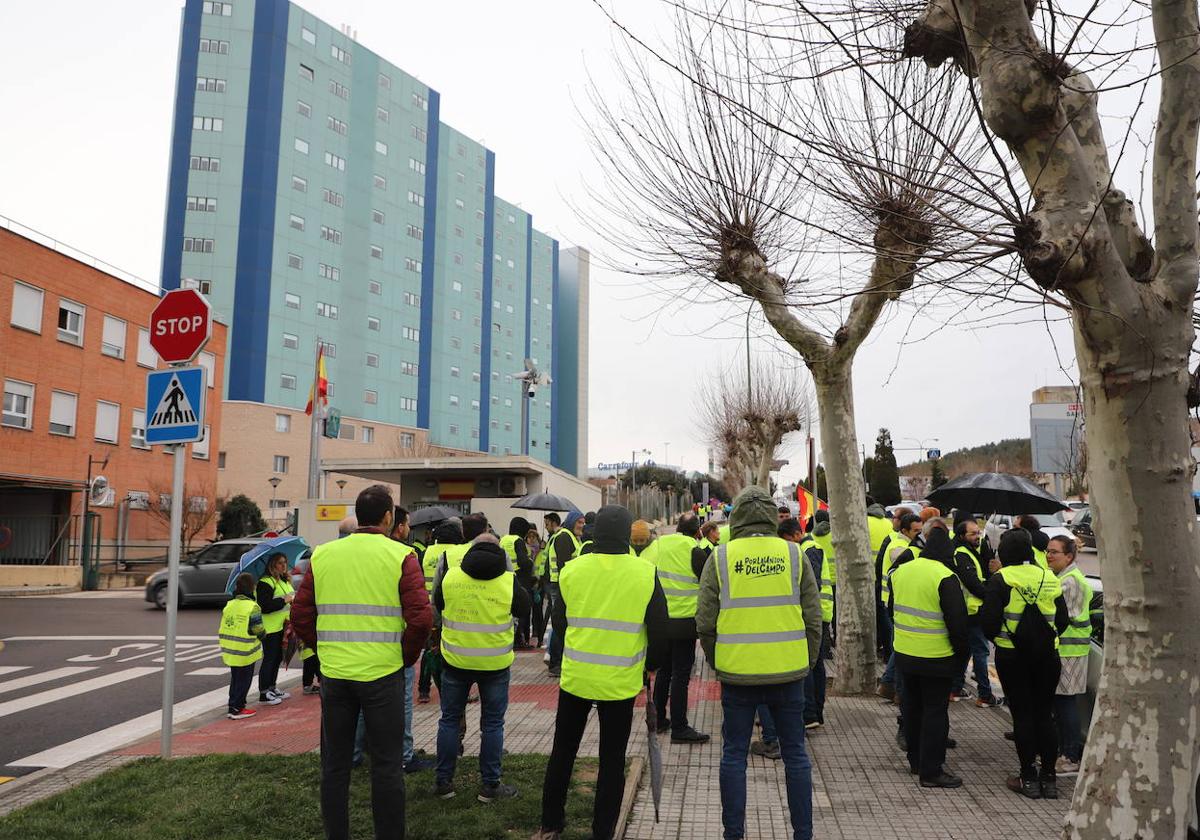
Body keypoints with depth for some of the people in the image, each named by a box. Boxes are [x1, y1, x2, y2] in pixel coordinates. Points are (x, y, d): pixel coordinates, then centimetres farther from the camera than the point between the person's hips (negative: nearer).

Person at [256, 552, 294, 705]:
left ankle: (272, 688, 27)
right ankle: (263, 694, 5)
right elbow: (263, 606, -23)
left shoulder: (285, 581, 14)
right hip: (270, 628, -9)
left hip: (282, 626, 9)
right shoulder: (265, 583, -15)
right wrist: (284, 600, -21)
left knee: (278, 658, 16)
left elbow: (291, 597, 29)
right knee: (269, 659, -3)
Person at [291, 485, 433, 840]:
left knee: (334, 765, 17)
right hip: (383, 674, -3)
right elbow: (421, 619, -15)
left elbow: (300, 617, 4)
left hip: (334, 673, 3)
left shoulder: (323, 555, 2)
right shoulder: (400, 556, -8)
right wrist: (406, 657, 1)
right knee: (386, 766, 9)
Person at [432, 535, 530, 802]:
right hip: (495, 664, -1)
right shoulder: (509, 581, -11)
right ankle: (490, 785, 16)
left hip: (456, 661, 1)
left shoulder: (449, 575, -7)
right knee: (492, 724, 11)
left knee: (450, 720, 15)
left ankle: (443, 782, 22)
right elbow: (524, 609, 6)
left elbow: (437, 604, 10)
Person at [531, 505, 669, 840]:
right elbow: (659, 630, -7)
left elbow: (560, 621, 7)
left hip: (575, 677, 2)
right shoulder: (646, 573, -11)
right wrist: (651, 665, 12)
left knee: (562, 751, 19)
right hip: (621, 683, -1)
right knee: (612, 761, 12)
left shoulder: (571, 570, -6)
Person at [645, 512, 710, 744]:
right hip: (684, 622, -5)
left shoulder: (656, 546, 3)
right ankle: (679, 728, 6)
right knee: (681, 675, 1)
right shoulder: (695, 551, -13)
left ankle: (658, 719, 26)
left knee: (663, 670, 19)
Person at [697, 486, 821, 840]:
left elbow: (705, 623, -3)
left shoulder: (720, 558, -4)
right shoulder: (794, 555, -1)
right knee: (795, 754, 13)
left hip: (737, 674, -1)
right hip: (788, 673, 1)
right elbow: (813, 619, 1)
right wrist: (806, 663, 14)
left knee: (733, 755, 11)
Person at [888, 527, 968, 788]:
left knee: (912, 705, 18)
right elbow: (957, 621, -16)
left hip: (904, 654, 7)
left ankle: (916, 760, 31)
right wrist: (962, 654, -2)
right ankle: (930, 771, 8)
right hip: (935, 658, -7)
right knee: (935, 710, 3)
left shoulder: (900, 571, 4)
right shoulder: (945, 578, -18)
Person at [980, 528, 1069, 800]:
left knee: (1022, 714, 4)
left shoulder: (1001, 579, -11)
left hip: (1012, 655, -4)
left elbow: (989, 620, -13)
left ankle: (1029, 778, 9)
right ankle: (1049, 777, 16)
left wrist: (995, 637, 7)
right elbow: (1063, 620, 9)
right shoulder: (1049, 578, 4)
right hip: (1047, 655, 4)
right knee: (1045, 714, 12)